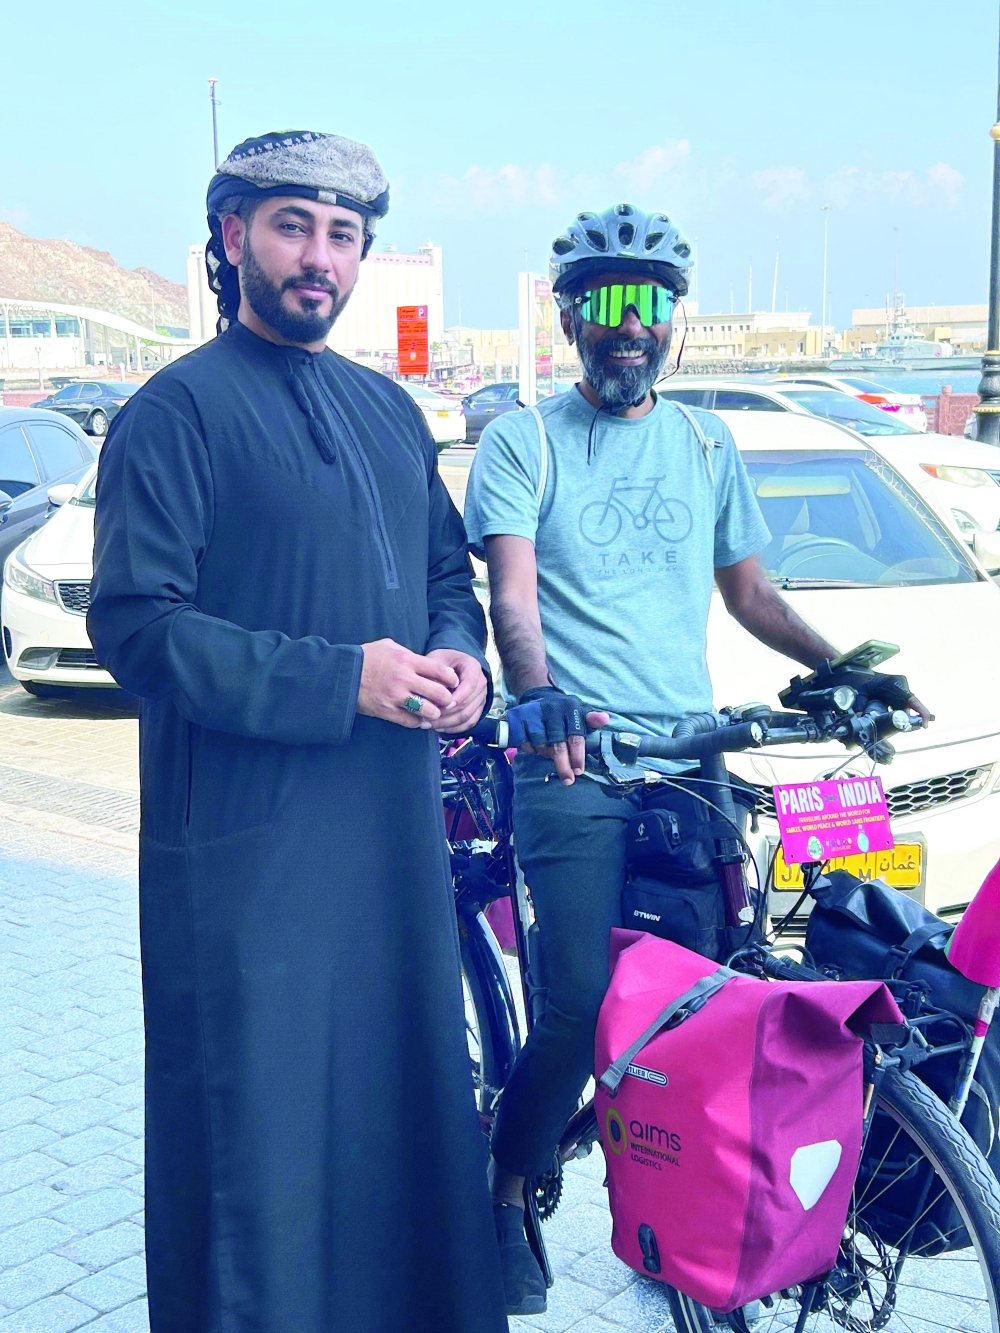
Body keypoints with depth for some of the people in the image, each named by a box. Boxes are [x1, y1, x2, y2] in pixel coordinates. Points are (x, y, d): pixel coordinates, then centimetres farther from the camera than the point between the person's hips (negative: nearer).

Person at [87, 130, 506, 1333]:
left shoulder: (389, 410, 15)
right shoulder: (178, 411, -7)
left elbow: (447, 570, 23)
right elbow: (135, 625, -15)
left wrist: (458, 657, -1)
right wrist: (343, 680, -20)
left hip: (395, 828, 7)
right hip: (246, 845, -7)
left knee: (413, 1099, 17)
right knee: (257, 1133, 1)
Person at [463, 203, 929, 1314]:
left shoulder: (705, 445, 17)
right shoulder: (523, 443, 4)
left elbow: (749, 594, 23)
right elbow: (511, 595, -9)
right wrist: (540, 696, -28)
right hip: (572, 763, -4)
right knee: (583, 1003, -11)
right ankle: (505, 1198, 12)